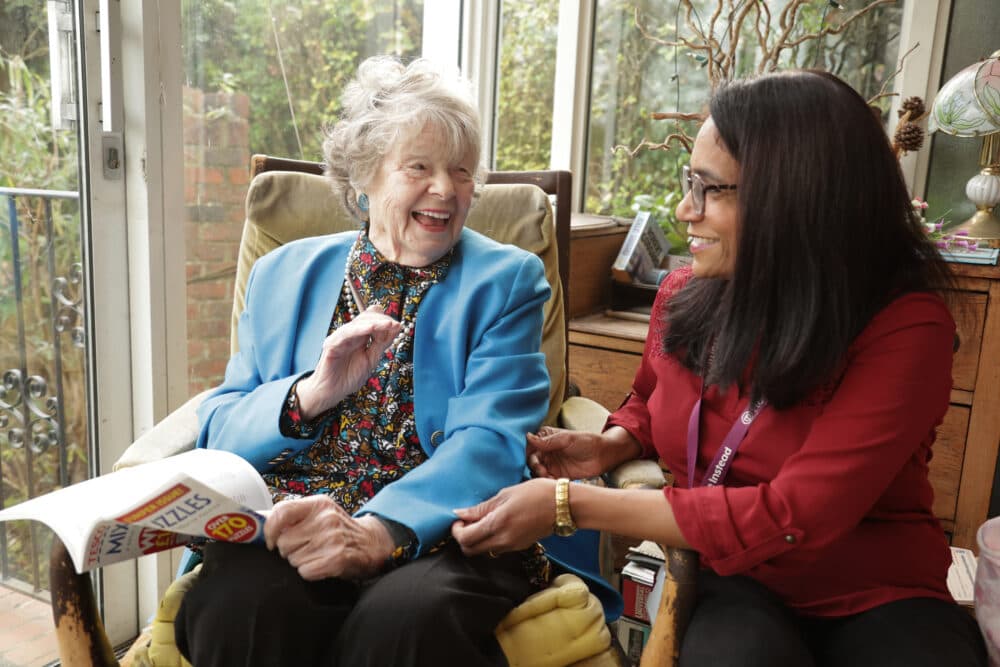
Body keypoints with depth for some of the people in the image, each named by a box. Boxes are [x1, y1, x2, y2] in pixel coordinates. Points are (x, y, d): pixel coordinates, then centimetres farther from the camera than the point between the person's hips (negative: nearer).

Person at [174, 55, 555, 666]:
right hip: (286, 527, 2)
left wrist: (379, 532, -24)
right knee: (241, 606, -28)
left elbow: (492, 439, -8)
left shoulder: (506, 281, 6)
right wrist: (312, 392, -12)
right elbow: (221, 431, 9)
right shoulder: (284, 274, 13)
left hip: (435, 531, -1)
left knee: (408, 616, -32)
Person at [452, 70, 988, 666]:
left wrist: (571, 504, -27)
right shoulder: (683, 296, -4)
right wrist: (610, 446, -7)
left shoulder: (904, 328, -19)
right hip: (738, 580, 2)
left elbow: (790, 519, -26)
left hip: (879, 597, -1)